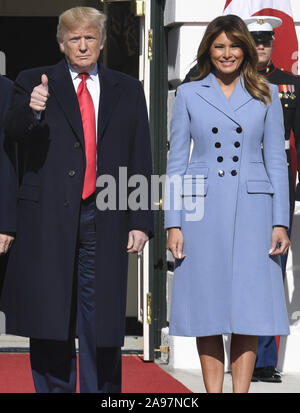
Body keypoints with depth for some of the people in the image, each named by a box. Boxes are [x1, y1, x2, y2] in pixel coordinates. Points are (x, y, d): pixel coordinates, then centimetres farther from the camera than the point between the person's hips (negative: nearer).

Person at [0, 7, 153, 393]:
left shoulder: (127, 90, 12)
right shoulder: (34, 82, 7)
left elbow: (140, 161, 10)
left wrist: (141, 221, 3)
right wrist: (32, 110, -33)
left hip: (105, 221, 1)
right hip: (49, 218, -1)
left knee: (101, 318, 1)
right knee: (49, 319, 2)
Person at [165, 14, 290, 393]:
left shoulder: (266, 96, 8)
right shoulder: (189, 94, 7)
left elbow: (276, 161, 7)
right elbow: (176, 162, 7)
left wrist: (280, 222, 0)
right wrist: (173, 223, -1)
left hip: (251, 209, 0)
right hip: (201, 210, 0)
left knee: (250, 306, -2)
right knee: (207, 306, 1)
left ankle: (241, 390, 3)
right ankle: (212, 391, 8)